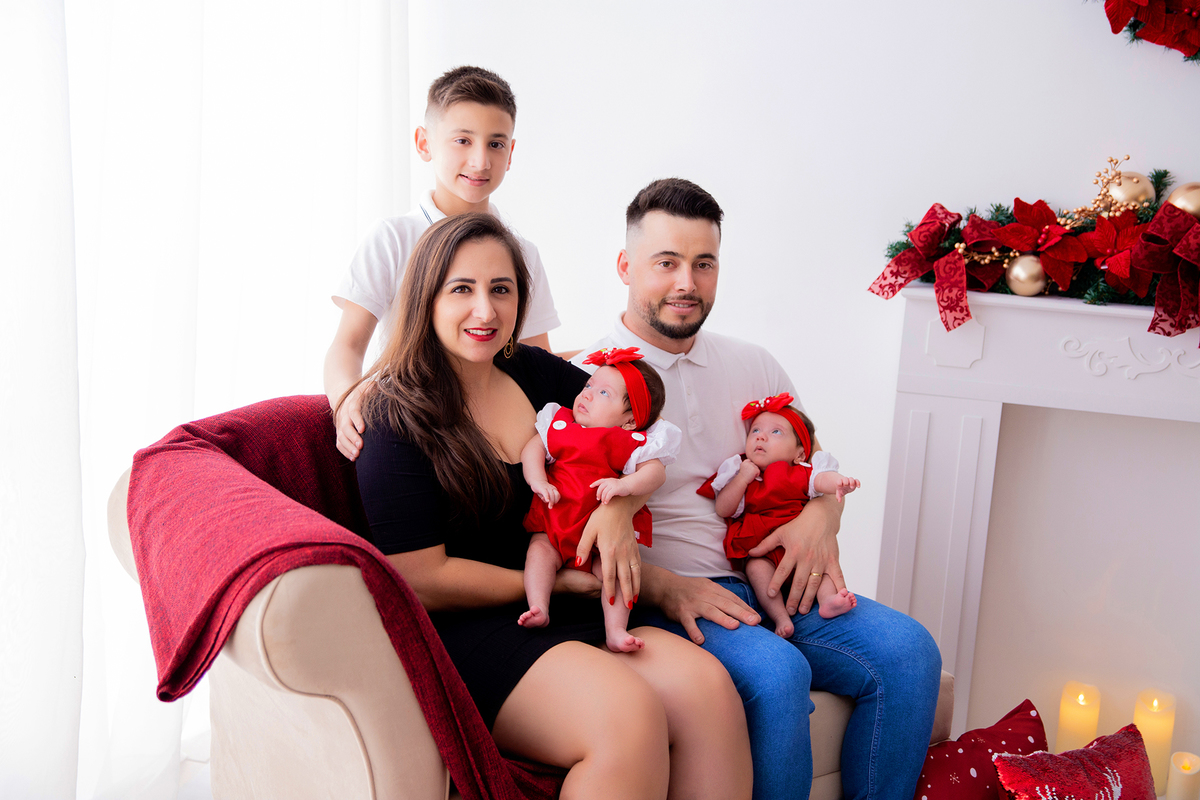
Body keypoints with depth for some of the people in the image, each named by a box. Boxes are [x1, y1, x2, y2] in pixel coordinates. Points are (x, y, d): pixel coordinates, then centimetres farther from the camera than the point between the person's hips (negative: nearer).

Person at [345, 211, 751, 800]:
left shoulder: (532, 372, 9)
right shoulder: (397, 415, -7)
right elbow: (420, 580, -11)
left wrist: (617, 507, 0)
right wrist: (553, 581, -7)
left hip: (568, 615, 6)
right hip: (460, 626, -6)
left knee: (707, 685, -20)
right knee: (629, 713, -31)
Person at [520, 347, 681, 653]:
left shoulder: (632, 443, -1)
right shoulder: (559, 423, 10)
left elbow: (655, 472, -12)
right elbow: (531, 449, 5)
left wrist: (624, 485, -31)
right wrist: (539, 483, -13)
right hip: (554, 519, 3)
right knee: (540, 549, -23)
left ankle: (615, 631, -25)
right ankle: (539, 610, -29)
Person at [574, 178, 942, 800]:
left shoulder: (753, 366, 16)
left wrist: (821, 517, -2)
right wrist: (663, 585, -22)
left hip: (769, 582, 6)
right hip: (655, 595, -5)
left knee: (908, 650, -14)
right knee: (776, 671, -32)